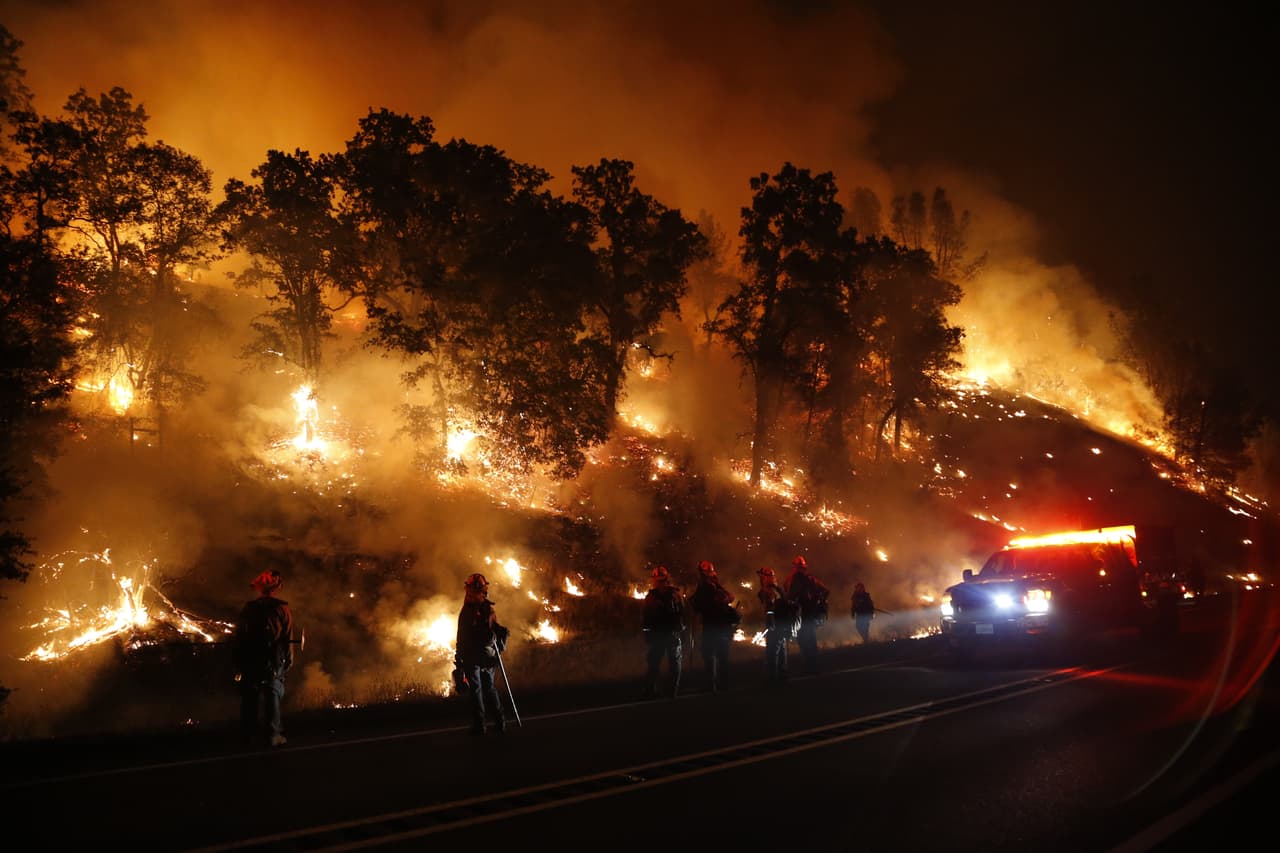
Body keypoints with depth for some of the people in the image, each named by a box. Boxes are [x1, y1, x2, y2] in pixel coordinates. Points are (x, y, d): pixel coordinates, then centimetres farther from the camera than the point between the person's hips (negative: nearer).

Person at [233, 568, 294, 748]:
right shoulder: (282, 609, -5)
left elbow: (240, 637, 4)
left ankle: (248, 735, 13)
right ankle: (273, 736, 0)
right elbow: (288, 638, -4)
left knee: (249, 698, 10)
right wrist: (288, 661, 5)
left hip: (250, 661, 2)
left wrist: (239, 664, 10)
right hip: (274, 662, -2)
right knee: (273, 696, 2)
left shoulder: (248, 608, 2)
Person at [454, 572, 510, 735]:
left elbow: (462, 638, -9)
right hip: (488, 655, 5)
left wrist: (459, 659, -3)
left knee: (476, 689, 0)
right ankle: (499, 722, 10)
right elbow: (497, 630, 9)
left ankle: (479, 725, -1)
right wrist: (498, 649, 20)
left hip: (472, 656, -5)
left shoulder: (466, 611, -12)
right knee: (490, 687, 14)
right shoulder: (489, 609, 3)